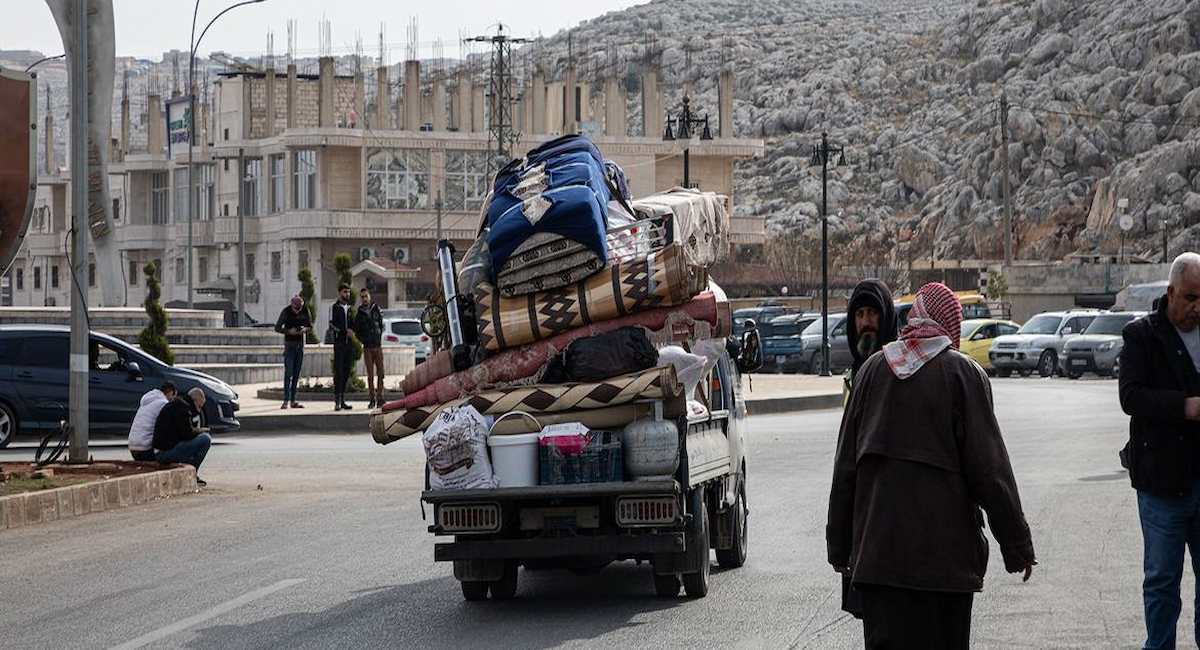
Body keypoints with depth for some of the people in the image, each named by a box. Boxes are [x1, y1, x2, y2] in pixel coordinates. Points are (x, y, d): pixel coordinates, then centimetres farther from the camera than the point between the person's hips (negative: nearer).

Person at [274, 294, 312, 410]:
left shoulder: (305, 311, 1)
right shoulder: (286, 312, -10)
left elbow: (310, 325, 11)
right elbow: (277, 328, -7)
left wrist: (305, 329, -12)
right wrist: (289, 331, -23)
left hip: (300, 344, 4)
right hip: (290, 344, -4)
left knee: (296, 374, 5)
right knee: (288, 372, -12)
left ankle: (293, 401, 8)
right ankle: (286, 401, -14)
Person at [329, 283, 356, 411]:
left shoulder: (350, 308, 16)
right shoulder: (334, 308, 0)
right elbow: (332, 325, -8)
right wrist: (345, 331, -17)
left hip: (349, 343, 5)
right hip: (339, 343, -5)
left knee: (346, 372, 5)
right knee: (338, 372, -11)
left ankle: (342, 400, 9)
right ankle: (337, 401, -13)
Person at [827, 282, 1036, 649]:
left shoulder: (873, 370, 6)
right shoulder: (964, 374, -5)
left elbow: (845, 466, 9)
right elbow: (990, 469, -7)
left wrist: (839, 546, 15)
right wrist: (1018, 546, 0)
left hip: (875, 547, 3)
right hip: (944, 551, -3)